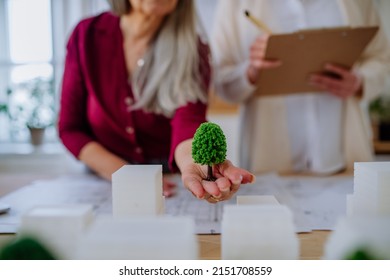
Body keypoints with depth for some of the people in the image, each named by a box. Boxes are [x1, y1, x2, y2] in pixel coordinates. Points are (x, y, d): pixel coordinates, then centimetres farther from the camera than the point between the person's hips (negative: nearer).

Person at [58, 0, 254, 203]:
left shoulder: (191, 49, -8)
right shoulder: (87, 35, -5)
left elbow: (188, 121, -25)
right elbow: (70, 128, -2)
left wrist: (192, 162, -47)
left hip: (171, 183, -1)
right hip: (102, 182, 2)